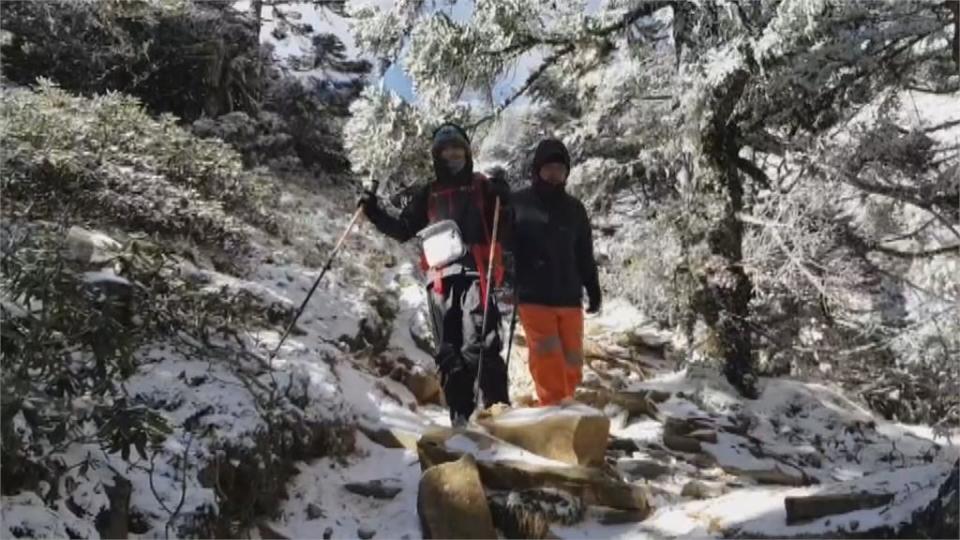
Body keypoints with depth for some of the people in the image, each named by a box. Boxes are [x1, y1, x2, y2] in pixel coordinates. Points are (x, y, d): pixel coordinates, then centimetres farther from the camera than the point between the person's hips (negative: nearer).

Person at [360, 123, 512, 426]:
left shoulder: (483, 188, 15)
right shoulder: (428, 195, 22)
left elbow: (505, 229, 7)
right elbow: (403, 230, 23)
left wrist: (502, 199, -10)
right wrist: (375, 214, 10)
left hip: (474, 272, -3)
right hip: (441, 277, 4)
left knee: (479, 345, -20)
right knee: (448, 352, 0)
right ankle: (460, 415, 2)